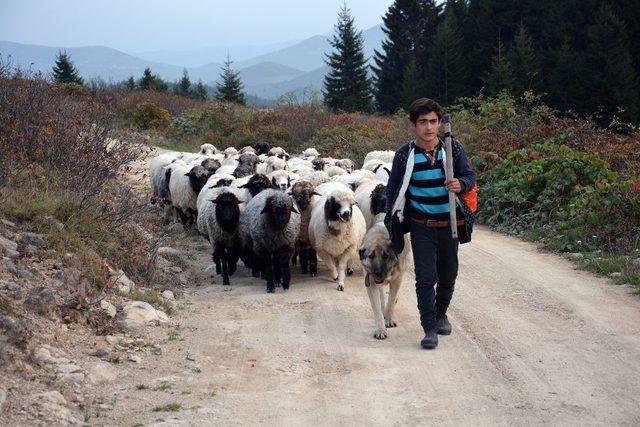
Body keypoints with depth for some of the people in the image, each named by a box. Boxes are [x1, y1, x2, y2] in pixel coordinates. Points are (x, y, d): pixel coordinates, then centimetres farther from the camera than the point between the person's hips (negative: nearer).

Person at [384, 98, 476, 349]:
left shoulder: (453, 149, -6)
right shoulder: (405, 156, -7)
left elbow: (469, 175, -4)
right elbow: (393, 190, 4)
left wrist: (461, 184, -27)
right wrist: (392, 222, 3)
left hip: (449, 224, 2)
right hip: (421, 226, -2)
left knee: (448, 274, 16)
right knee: (426, 277, -8)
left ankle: (441, 314, 39)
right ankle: (429, 329, -5)